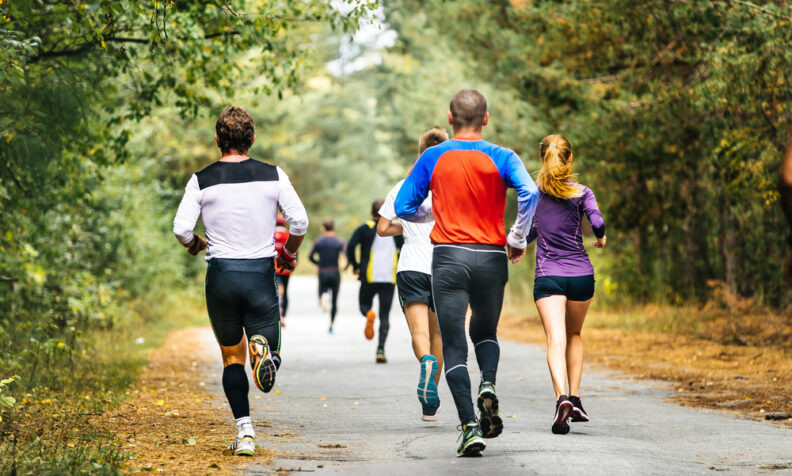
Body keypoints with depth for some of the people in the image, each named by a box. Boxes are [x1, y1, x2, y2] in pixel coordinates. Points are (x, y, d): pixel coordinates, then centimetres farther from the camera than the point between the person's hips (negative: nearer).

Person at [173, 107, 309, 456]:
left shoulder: (202, 181, -3)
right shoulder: (274, 175, 0)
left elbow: (181, 229, -9)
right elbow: (300, 221, -4)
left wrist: (195, 244, 14)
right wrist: (289, 252, 15)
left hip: (221, 276, 0)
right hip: (261, 273, 0)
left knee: (232, 357, 15)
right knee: (269, 358, 11)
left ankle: (245, 433, 1)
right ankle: (263, 349, -28)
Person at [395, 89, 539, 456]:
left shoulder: (433, 158, 3)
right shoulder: (501, 157, 1)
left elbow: (403, 208, 5)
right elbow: (529, 194, -16)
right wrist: (518, 239, -2)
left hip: (448, 258, -1)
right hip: (491, 258, 1)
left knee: (454, 346, 0)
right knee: (485, 332, 23)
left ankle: (470, 426, -12)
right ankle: (488, 387, -5)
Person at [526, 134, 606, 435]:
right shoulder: (581, 192, 1)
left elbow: (528, 231, 8)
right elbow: (597, 222, -13)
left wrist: (517, 244, 31)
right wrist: (601, 238, 9)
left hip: (548, 276, -1)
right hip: (581, 273, 1)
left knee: (556, 341, -12)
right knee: (574, 334, 23)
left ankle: (562, 397, -34)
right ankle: (575, 398, 18)